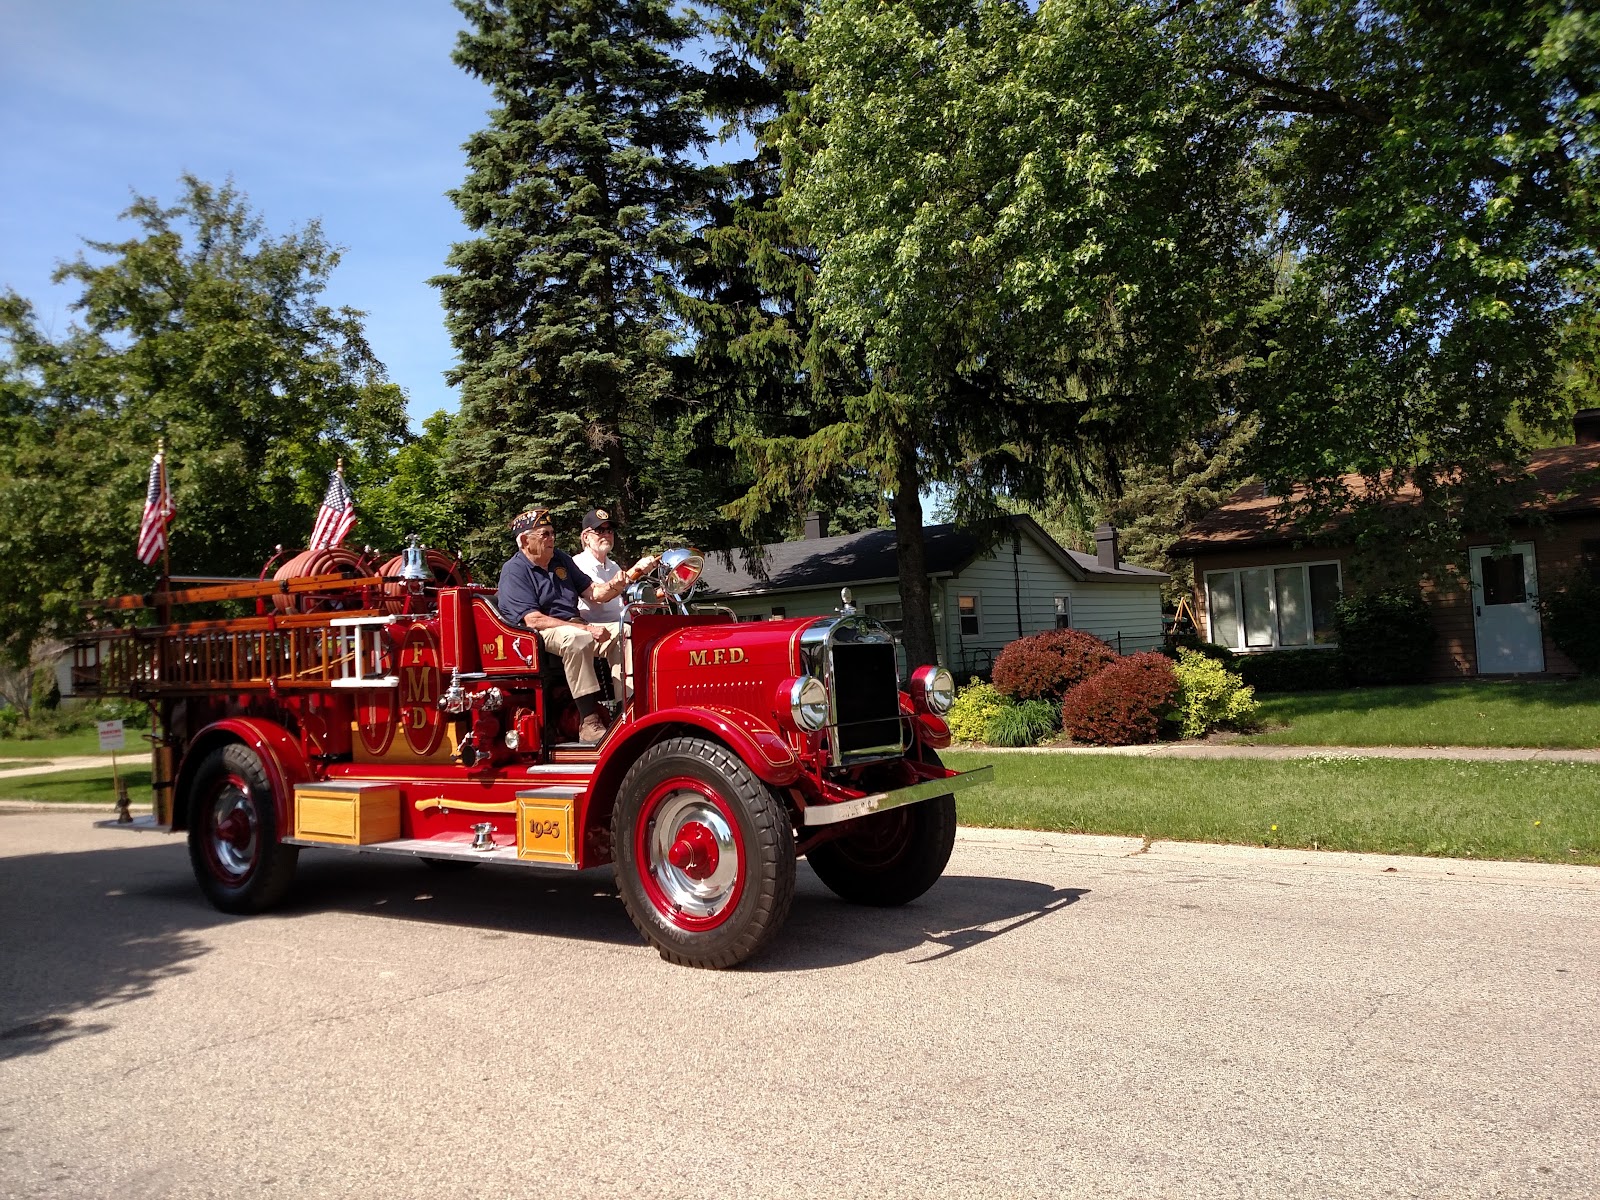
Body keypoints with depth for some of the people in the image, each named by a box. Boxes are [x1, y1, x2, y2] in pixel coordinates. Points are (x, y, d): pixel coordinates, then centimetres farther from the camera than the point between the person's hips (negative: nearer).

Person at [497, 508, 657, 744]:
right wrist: (586, 628, -25)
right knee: (576, 638, -37)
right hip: (537, 635, -8)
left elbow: (593, 594, 14)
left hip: (573, 625, 8)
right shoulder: (514, 571, -9)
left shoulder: (560, 558, 15)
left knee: (622, 632, -13)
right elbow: (534, 620, -20)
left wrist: (616, 585, -9)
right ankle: (590, 722, -38)